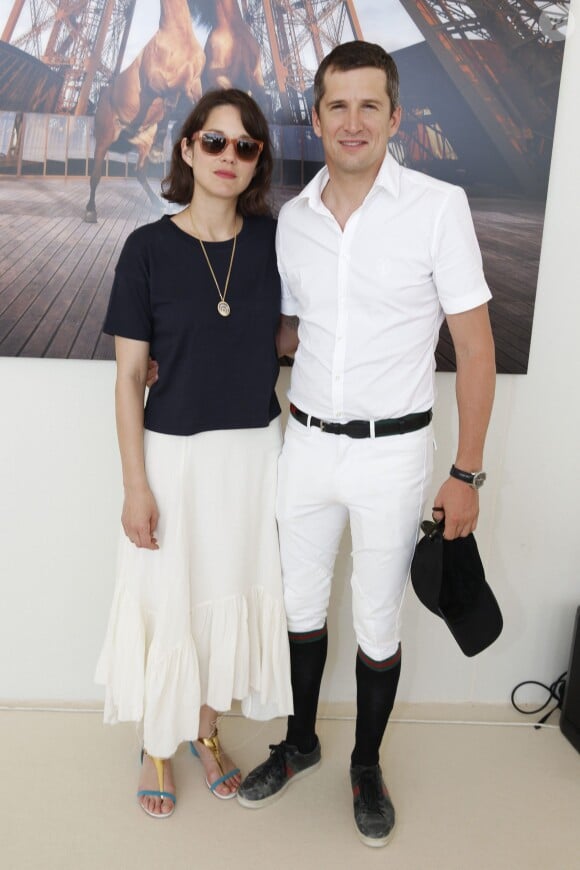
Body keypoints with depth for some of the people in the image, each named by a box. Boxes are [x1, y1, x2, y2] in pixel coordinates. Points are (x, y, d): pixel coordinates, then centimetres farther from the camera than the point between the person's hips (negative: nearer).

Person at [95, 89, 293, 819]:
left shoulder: (272, 240, -1)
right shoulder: (148, 248, -9)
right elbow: (129, 375, -7)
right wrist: (135, 485, -9)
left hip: (254, 451, 3)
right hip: (176, 453, -2)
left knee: (232, 593, 15)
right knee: (168, 601, 10)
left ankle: (206, 728, 40)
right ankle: (157, 744, 36)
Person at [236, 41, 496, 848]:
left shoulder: (439, 205, -9)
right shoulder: (292, 217, 3)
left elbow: (475, 345, -8)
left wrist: (467, 473, -10)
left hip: (393, 455, -3)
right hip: (306, 444, 4)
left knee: (378, 625, 12)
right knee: (302, 608, 17)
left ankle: (367, 766, 38)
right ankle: (299, 742, 43)